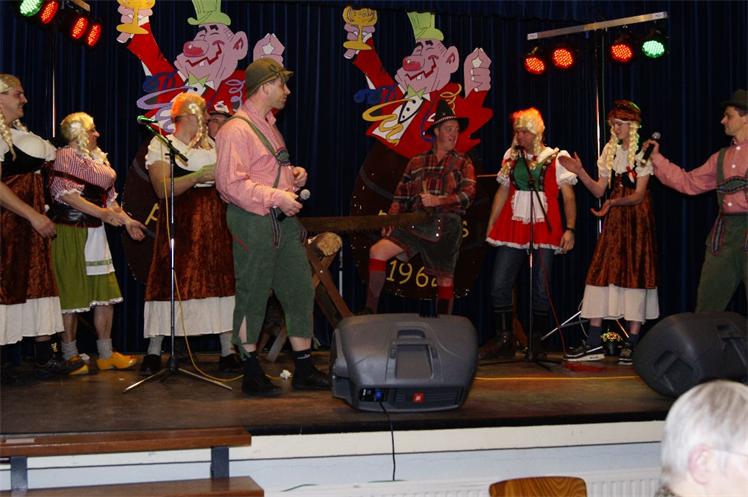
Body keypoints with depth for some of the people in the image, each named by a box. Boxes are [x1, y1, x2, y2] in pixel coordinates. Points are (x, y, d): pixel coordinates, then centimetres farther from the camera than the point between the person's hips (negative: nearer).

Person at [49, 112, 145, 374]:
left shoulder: (98, 158, 17)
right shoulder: (66, 156, -6)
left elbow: (109, 197, 22)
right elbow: (67, 195, -17)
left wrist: (126, 220, 14)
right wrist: (102, 213, -22)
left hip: (94, 233, 8)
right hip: (70, 233, -8)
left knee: (106, 293, 6)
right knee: (71, 294, -2)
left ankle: (106, 354, 13)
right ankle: (70, 356, 7)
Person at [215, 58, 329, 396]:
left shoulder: (268, 124, 18)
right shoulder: (236, 130, -13)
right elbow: (230, 184, -22)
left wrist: (294, 175, 11)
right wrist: (275, 197, -22)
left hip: (283, 219, 9)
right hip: (253, 221, -9)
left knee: (300, 290, 9)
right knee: (252, 298, 0)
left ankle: (304, 371, 17)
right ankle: (252, 375, 11)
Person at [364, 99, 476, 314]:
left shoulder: (463, 164, 10)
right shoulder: (416, 163, 16)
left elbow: (468, 194, -6)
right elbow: (401, 197, 15)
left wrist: (438, 201, -20)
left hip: (445, 227, -2)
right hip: (415, 224, 2)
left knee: (445, 279, 2)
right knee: (378, 250, -16)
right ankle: (370, 309, -12)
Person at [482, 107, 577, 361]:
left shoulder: (557, 157, 2)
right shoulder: (511, 156, 13)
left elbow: (568, 196, 0)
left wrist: (570, 229, -10)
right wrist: (490, 226, 12)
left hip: (544, 228, -3)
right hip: (513, 227, 3)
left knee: (541, 288, -2)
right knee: (499, 285, -3)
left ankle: (535, 342, 10)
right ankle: (504, 340, 8)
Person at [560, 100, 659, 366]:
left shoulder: (643, 152, -5)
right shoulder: (610, 150, 12)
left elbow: (639, 194, -10)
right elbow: (599, 190, 9)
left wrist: (615, 202, -26)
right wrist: (579, 172, -4)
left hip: (637, 217, -5)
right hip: (614, 218, 5)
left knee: (635, 273, -6)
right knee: (602, 271, -1)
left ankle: (632, 343, -2)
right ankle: (594, 343, 1)